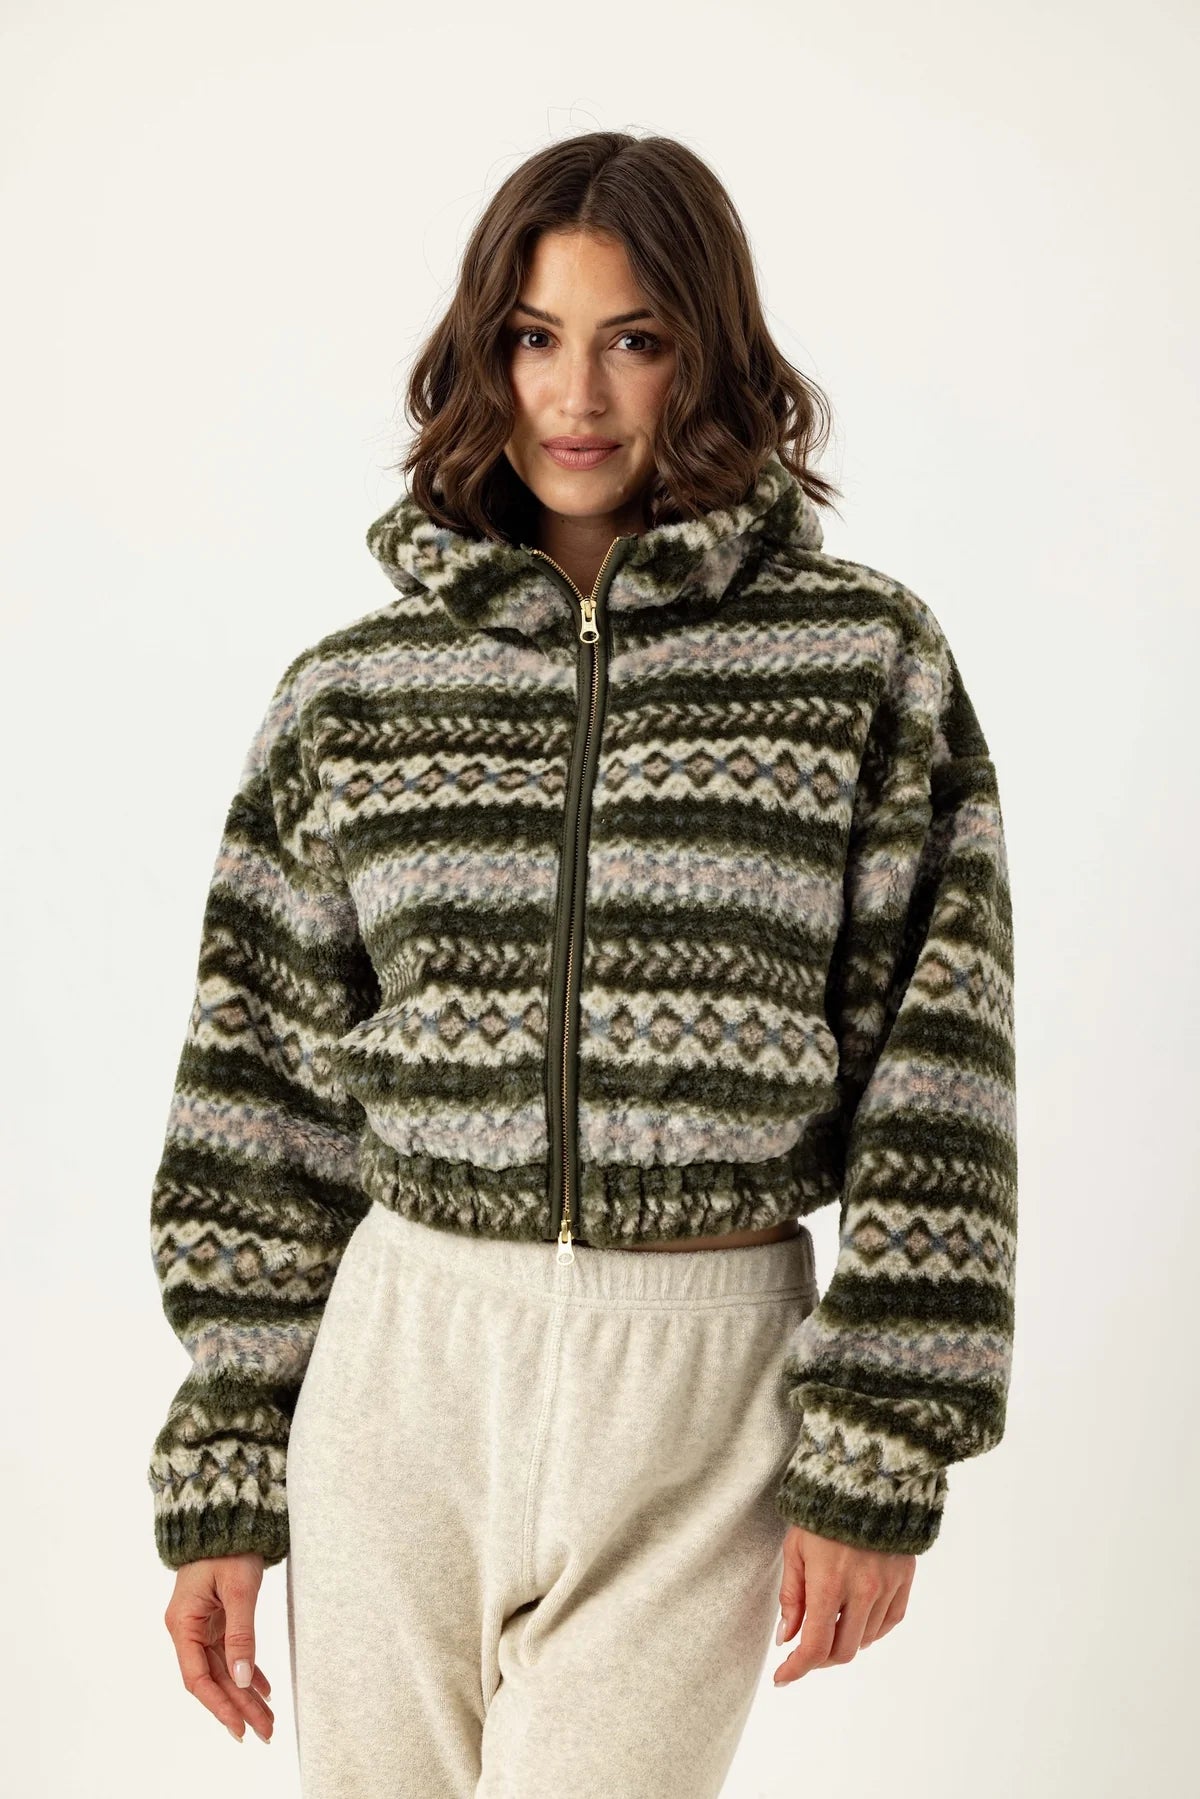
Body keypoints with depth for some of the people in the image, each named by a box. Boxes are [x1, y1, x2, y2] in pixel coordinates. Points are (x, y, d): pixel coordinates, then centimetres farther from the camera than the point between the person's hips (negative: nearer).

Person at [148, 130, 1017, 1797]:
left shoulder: (868, 657, -1)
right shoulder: (352, 688, 5)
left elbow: (937, 1065, -2)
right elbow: (271, 1089, 7)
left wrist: (876, 1461, -6)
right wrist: (222, 1480, 6)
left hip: (706, 1396, -2)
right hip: (408, 1364, 2)